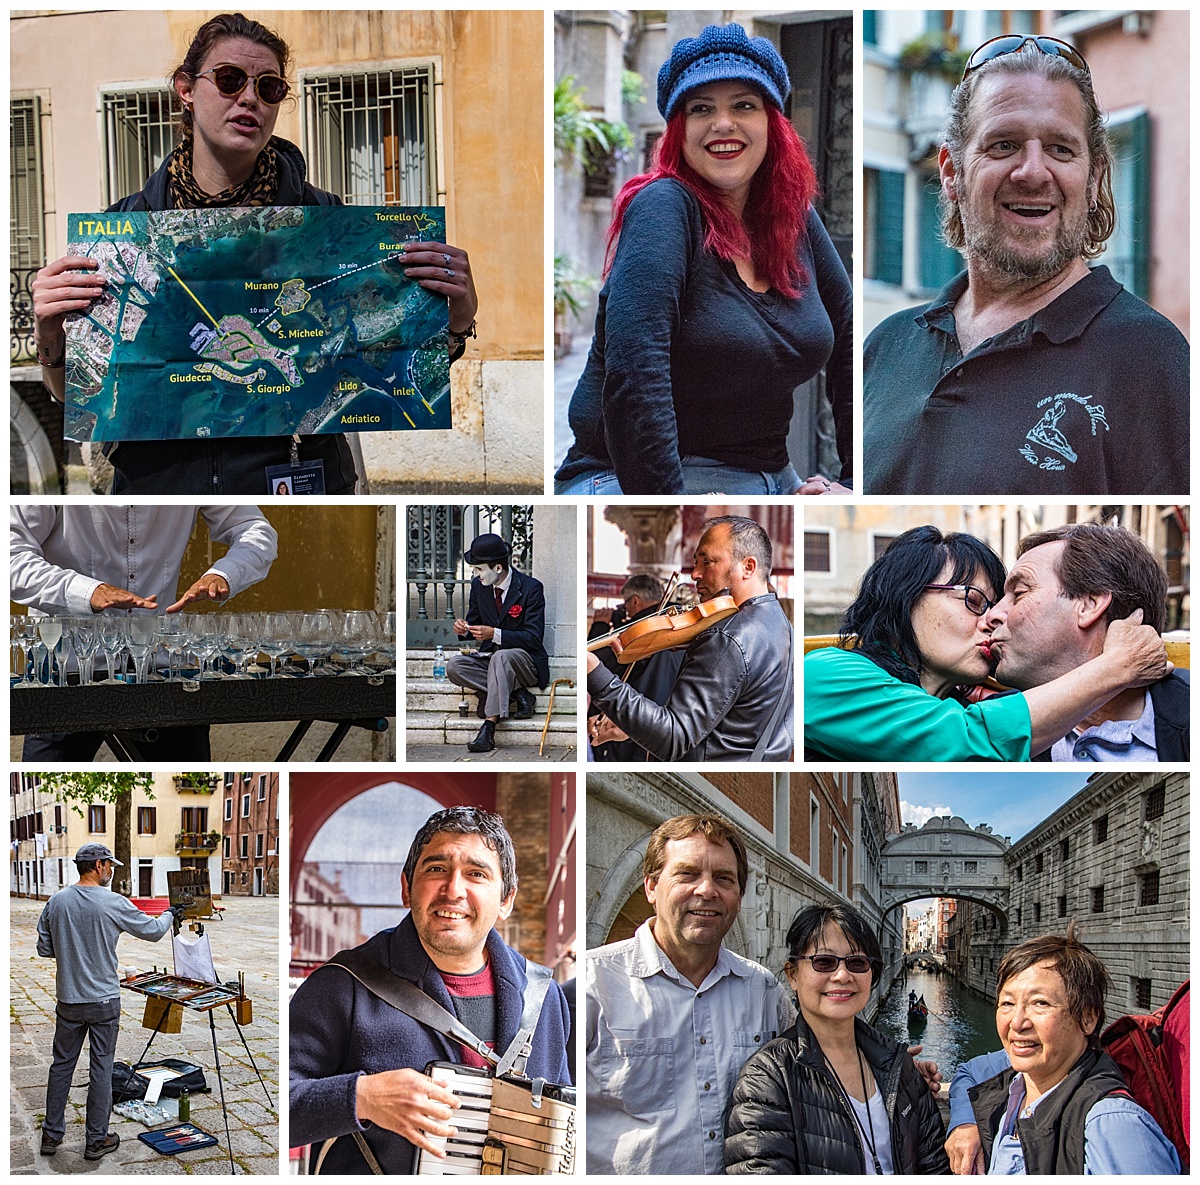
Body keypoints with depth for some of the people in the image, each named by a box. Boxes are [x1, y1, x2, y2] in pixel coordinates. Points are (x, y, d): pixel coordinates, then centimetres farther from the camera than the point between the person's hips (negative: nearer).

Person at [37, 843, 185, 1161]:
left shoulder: (56, 902, -2)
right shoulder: (113, 904, -14)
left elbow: (44, 949, 5)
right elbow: (152, 931, -2)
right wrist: (170, 914, 18)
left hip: (68, 1000, 4)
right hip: (104, 1001, -4)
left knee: (62, 1064, 14)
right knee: (101, 1068, 5)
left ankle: (52, 1135, 21)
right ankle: (97, 1140, 12)